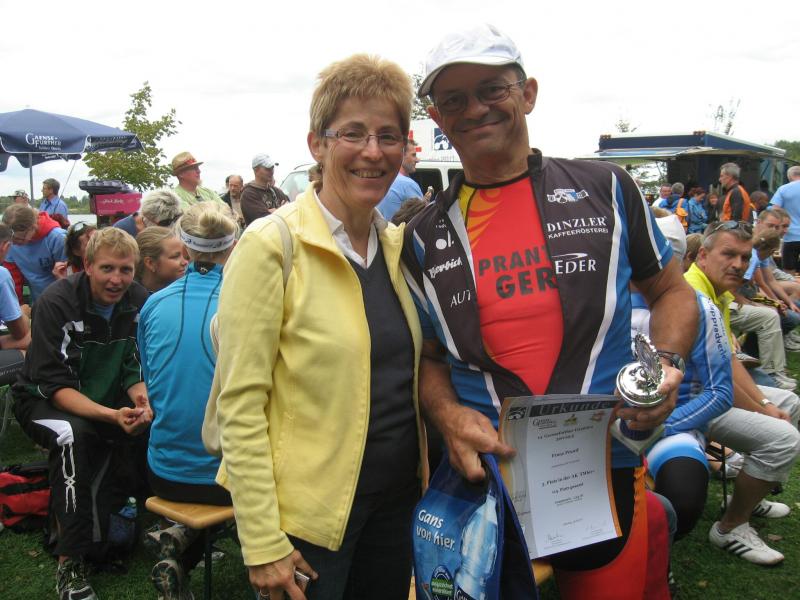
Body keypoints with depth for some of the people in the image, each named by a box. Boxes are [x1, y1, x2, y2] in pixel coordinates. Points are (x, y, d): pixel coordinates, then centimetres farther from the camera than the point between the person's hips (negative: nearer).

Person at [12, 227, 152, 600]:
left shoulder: (138, 301, -9)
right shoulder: (55, 304, -23)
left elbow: (136, 369, -4)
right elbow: (55, 385, -26)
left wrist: (140, 401, -28)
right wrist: (111, 416, -41)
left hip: (108, 399, 5)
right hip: (44, 400, -5)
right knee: (73, 435, -35)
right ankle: (69, 564, -27)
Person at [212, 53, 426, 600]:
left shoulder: (399, 245, 4)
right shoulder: (271, 245, -15)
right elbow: (240, 405, -16)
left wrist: (423, 473, 6)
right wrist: (262, 543, -16)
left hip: (395, 501, 6)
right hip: (307, 512, -6)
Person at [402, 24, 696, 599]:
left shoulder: (606, 189, 0)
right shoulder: (424, 238, 3)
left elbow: (672, 291, 10)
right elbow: (428, 357, 9)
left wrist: (666, 364, -8)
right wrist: (448, 413, -11)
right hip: (485, 474, 1)